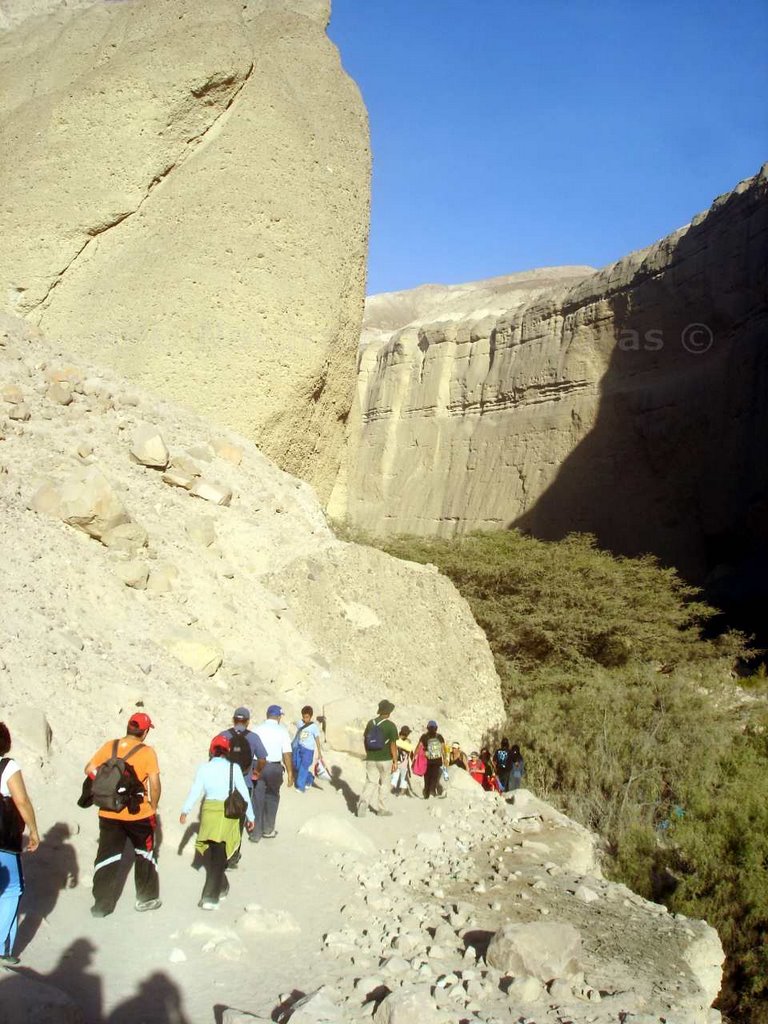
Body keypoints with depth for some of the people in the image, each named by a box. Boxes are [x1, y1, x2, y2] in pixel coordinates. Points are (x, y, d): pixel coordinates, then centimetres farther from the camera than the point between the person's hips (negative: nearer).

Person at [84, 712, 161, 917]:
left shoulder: (109, 746, -1)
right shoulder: (147, 752, -12)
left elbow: (89, 770, 3)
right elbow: (154, 785, -13)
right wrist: (153, 807, 2)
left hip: (109, 814, 3)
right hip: (139, 814, -2)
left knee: (107, 857, 13)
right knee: (145, 854, 18)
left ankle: (102, 904, 16)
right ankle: (146, 898, 27)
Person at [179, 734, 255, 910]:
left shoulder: (203, 768, 4)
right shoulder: (234, 768, 2)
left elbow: (195, 790, -8)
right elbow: (244, 792, 1)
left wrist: (185, 810, -13)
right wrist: (250, 816, 8)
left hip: (208, 810, 1)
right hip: (228, 811, -1)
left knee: (210, 853, 18)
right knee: (219, 855, 2)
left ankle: (221, 887, 23)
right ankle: (211, 897, -3)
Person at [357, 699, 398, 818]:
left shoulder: (370, 723, 2)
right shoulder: (391, 726, -12)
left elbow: (365, 740, 9)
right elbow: (393, 745, -13)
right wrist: (395, 761, -6)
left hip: (371, 759, 3)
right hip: (385, 759, -3)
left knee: (370, 782, 8)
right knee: (384, 784, 12)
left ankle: (363, 802, -15)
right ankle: (381, 809, 18)